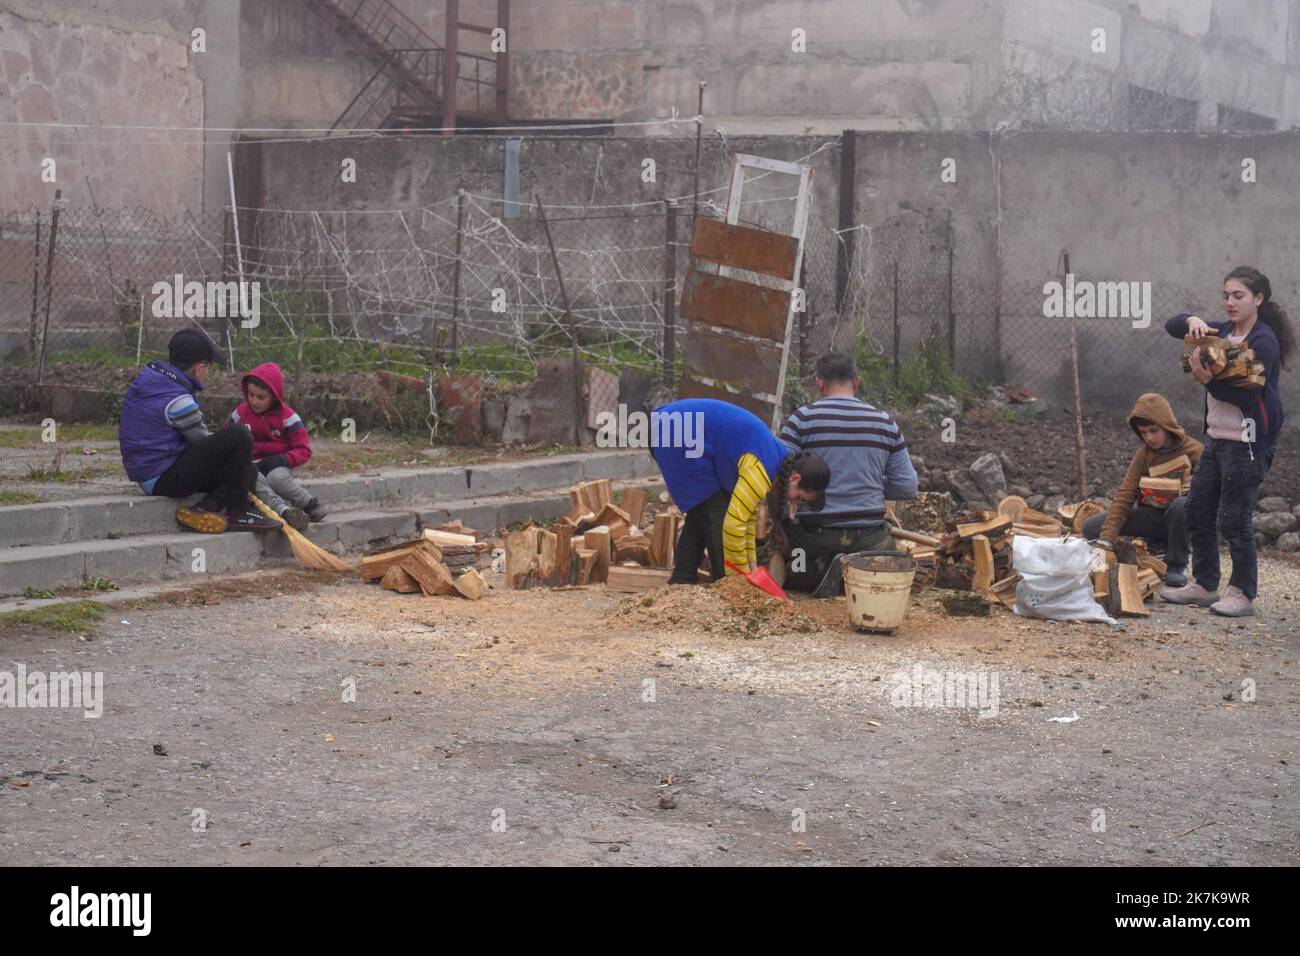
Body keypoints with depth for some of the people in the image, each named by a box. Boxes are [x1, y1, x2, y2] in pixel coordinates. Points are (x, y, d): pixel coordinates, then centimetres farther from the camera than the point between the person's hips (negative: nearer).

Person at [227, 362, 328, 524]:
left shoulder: (287, 417, -4)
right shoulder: (240, 414, 6)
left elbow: (303, 450, -4)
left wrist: (283, 459, -23)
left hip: (277, 467, -2)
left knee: (277, 477, -38)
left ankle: (311, 505, -17)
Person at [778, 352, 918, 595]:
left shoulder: (802, 419, -8)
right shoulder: (885, 423, 2)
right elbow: (907, 487, 4)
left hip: (813, 533, -2)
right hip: (869, 536, 2)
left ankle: (820, 569, -7)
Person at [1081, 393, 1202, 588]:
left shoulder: (1194, 451, -9)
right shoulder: (1142, 456, 1)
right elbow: (1124, 496, -8)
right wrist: (1106, 539, -19)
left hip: (1179, 517, -4)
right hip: (1153, 517, 4)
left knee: (1181, 505, -40)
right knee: (1092, 528, -13)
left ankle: (1177, 565, -15)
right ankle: (1161, 550, -7)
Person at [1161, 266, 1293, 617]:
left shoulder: (1264, 341, -13)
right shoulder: (1221, 333, 12)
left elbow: (1248, 396, -19)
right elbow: (1172, 326, 13)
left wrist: (1208, 379, -25)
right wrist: (1192, 321, -8)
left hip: (1247, 443, -9)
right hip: (1217, 439, 9)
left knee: (1234, 519, -7)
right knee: (1197, 510, 11)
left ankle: (1243, 594, 4)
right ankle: (1204, 585, 21)